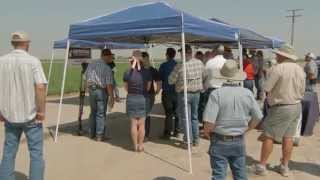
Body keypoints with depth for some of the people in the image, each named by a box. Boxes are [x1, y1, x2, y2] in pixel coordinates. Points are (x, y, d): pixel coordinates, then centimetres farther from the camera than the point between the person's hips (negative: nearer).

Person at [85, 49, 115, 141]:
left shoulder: (90, 65, 5)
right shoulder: (107, 68, -13)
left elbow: (86, 79, 12)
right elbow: (109, 85, -16)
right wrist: (112, 98, -12)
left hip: (91, 90, 6)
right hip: (102, 91, -6)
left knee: (93, 112, 18)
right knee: (101, 114, 4)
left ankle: (92, 133, 27)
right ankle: (99, 136, 9)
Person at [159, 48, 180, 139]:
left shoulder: (163, 65, -11)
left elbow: (159, 78, -5)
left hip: (167, 92, -3)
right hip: (177, 91, 3)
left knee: (169, 113, 2)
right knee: (177, 112, 13)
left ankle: (167, 133, 7)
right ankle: (176, 131, 20)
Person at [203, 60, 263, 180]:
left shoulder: (216, 94, -18)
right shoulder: (247, 93, -4)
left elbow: (209, 121, -23)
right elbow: (258, 117, 2)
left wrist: (206, 132, -3)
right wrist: (245, 130, 14)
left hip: (220, 141, -4)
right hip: (239, 141, 4)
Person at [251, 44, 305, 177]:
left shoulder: (278, 68, -17)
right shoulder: (300, 69, 6)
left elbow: (266, 88, -16)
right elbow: (302, 91, 11)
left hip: (281, 108, -7)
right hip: (296, 107, 7)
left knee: (268, 136, 1)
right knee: (288, 137, 12)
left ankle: (261, 166, 7)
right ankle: (284, 167, 21)